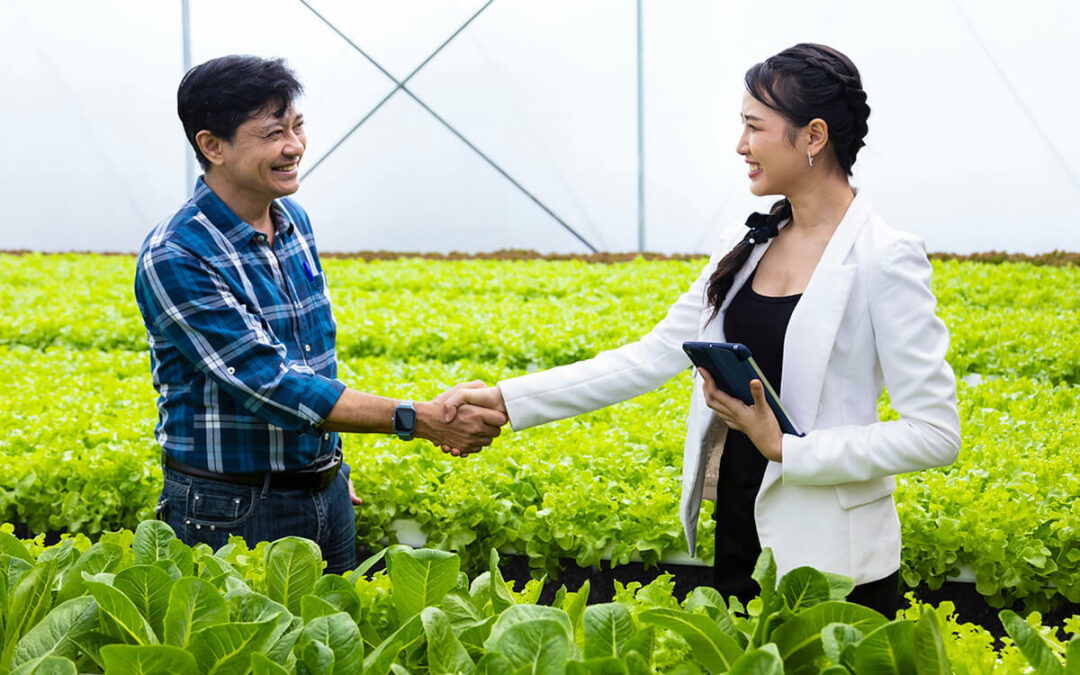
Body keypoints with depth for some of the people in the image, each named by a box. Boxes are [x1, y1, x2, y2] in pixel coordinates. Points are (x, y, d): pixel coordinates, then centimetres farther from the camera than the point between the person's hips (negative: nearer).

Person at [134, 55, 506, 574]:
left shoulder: (294, 221, 5)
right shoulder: (174, 259, -20)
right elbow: (270, 383, -26)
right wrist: (418, 420, -29)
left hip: (326, 496, 7)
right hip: (232, 513, -7)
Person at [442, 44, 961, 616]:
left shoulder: (884, 262, -13)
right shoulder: (746, 246, 8)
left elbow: (936, 434, -15)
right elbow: (653, 356, 6)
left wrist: (786, 448, -19)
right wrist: (506, 400, -1)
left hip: (832, 564, -7)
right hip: (739, 541, 7)